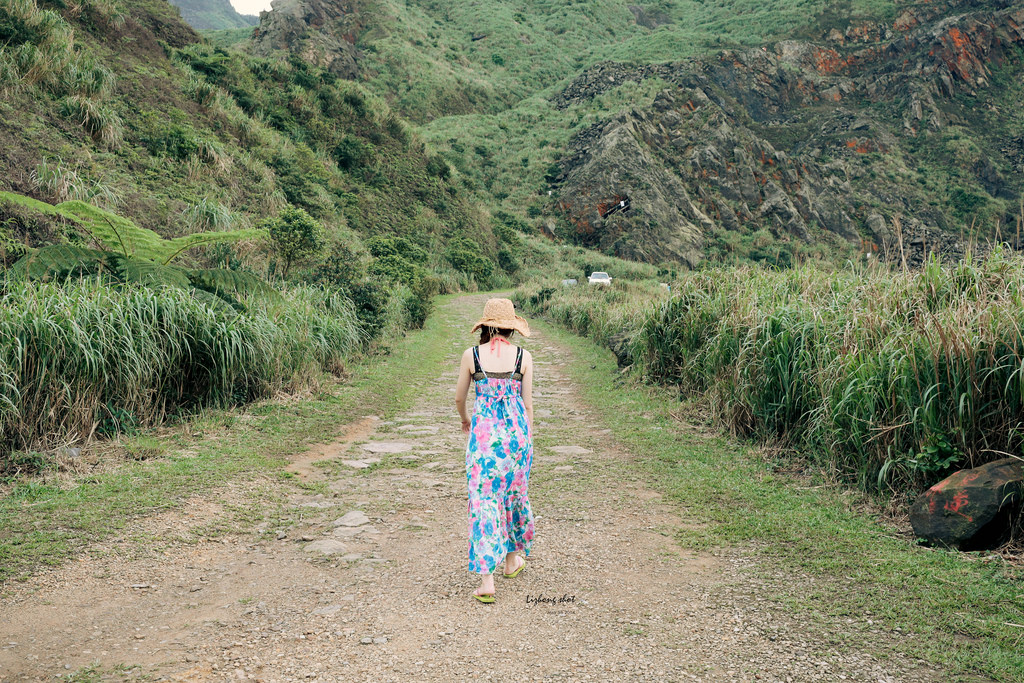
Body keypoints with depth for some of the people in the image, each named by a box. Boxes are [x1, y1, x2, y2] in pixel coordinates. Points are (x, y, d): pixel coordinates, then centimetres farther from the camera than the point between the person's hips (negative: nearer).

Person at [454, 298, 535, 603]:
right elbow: (528, 402, 2)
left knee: (484, 500, 0)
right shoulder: (523, 356, -2)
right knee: (515, 493, 20)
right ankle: (513, 558, 38)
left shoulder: (471, 355, -4)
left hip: (484, 431, -2)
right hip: (516, 429, 2)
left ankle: (486, 579, -4)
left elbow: (459, 397, 7)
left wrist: (465, 419, 28)